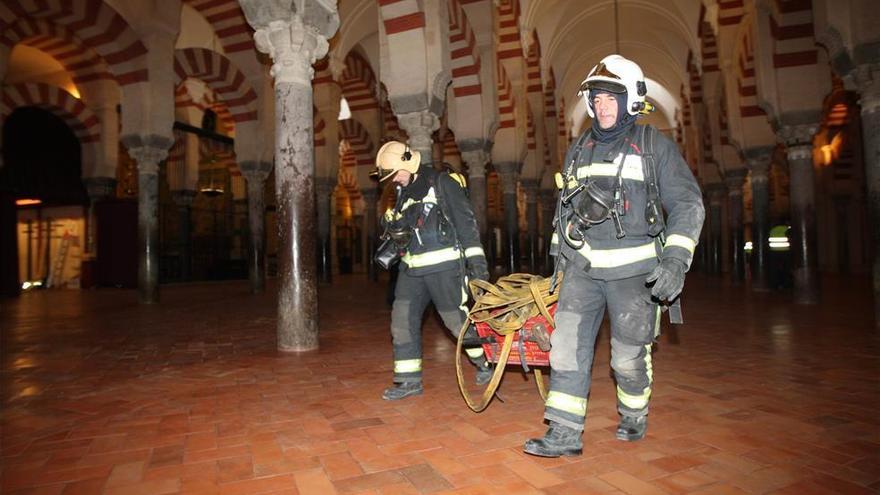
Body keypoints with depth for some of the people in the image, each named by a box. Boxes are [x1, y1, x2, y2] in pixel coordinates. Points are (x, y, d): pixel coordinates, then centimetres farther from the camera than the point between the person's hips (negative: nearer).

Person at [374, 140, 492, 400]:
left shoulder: (442, 183, -6)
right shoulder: (402, 192, 15)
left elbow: (465, 221, -9)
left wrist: (476, 258, -13)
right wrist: (392, 223, 0)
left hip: (443, 266, -7)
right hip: (411, 268, 7)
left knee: (455, 318, 1)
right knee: (402, 319, 1)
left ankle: (486, 361, 26)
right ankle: (409, 380, 12)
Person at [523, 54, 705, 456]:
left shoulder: (654, 145, 0)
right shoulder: (579, 149, 13)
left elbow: (688, 203, -3)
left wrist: (676, 258, -15)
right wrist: (559, 253, 21)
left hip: (633, 268, -3)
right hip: (582, 267, 4)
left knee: (629, 354, 6)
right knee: (567, 344, -6)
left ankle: (634, 416, 33)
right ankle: (564, 433, 1)